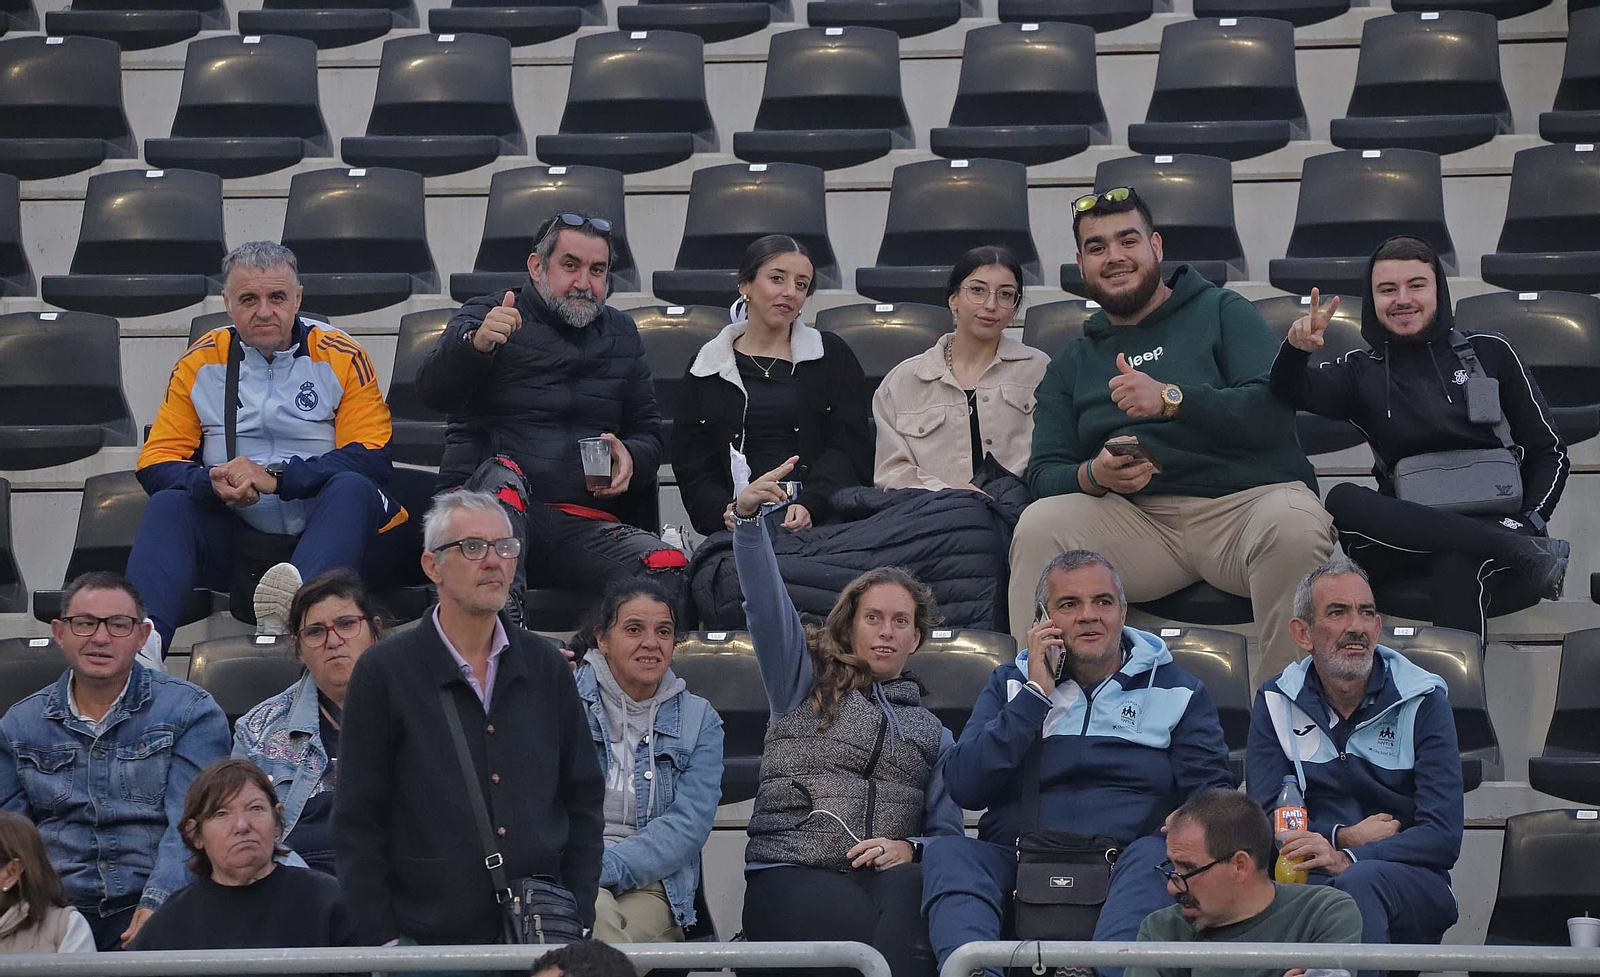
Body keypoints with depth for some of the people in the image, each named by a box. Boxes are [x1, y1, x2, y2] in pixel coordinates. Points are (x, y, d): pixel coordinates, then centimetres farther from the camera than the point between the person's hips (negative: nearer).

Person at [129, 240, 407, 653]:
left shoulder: (341, 358, 1)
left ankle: (298, 606, -61)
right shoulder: (200, 363, 7)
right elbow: (155, 463, 3)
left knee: (353, 487, -32)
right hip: (238, 534, 2)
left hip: (325, 529, -2)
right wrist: (214, 483, -20)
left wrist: (275, 477, -20)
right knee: (169, 506, -23)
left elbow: (372, 459, -9)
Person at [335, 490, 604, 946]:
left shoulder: (546, 668, 9)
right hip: (429, 939, -3)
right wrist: (383, 941, -8)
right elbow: (357, 823, -3)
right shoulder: (383, 672, -3)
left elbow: (583, 801, 13)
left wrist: (578, 919, 5)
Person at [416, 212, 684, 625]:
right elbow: (433, 390, -9)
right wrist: (476, 343, -32)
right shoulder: (485, 317, 10)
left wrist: (632, 456, 2)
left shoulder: (621, 333, 25)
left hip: (583, 524, 3)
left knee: (668, 567, -27)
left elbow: (648, 428, 29)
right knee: (502, 475, -41)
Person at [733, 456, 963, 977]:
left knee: (906, 889, -38)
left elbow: (947, 833, 19)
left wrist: (909, 849, -6)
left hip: (883, 872, 2)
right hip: (787, 872, -2)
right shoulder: (806, 683, 20)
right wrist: (749, 518, -13)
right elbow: (766, 608, 3)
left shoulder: (932, 733, 27)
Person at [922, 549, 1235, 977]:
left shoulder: (1177, 691, 18)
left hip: (1123, 866, -1)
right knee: (947, 853, -28)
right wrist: (1035, 694, 1)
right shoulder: (1011, 684, 20)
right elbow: (965, 788, 6)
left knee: (1152, 855, -34)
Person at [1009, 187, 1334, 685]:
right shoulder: (1071, 363, 23)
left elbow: (1272, 412, -4)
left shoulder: (1221, 312, 13)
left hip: (1246, 498, -3)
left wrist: (1172, 398, -17)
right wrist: (1095, 476, -11)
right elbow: (1044, 474, 12)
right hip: (1136, 521, 3)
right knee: (1038, 526, -25)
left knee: (1295, 524, -37)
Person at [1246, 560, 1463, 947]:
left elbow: (1443, 837, -7)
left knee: (1358, 882, -38)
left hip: (1411, 882, -1)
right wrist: (1343, 837, -8)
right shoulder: (1276, 701, 10)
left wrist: (1346, 859, -21)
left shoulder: (1424, 701, 3)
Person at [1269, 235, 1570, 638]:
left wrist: (1529, 522, -6)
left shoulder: (1489, 352, 13)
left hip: (1490, 523, -2)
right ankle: (1527, 555, -31)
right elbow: (1293, 391, -7)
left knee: (1458, 566, -37)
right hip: (1407, 537, 2)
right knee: (1342, 501, -31)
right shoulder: (1361, 370, 14)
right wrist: (1297, 348, -30)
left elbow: (1549, 453, 13)